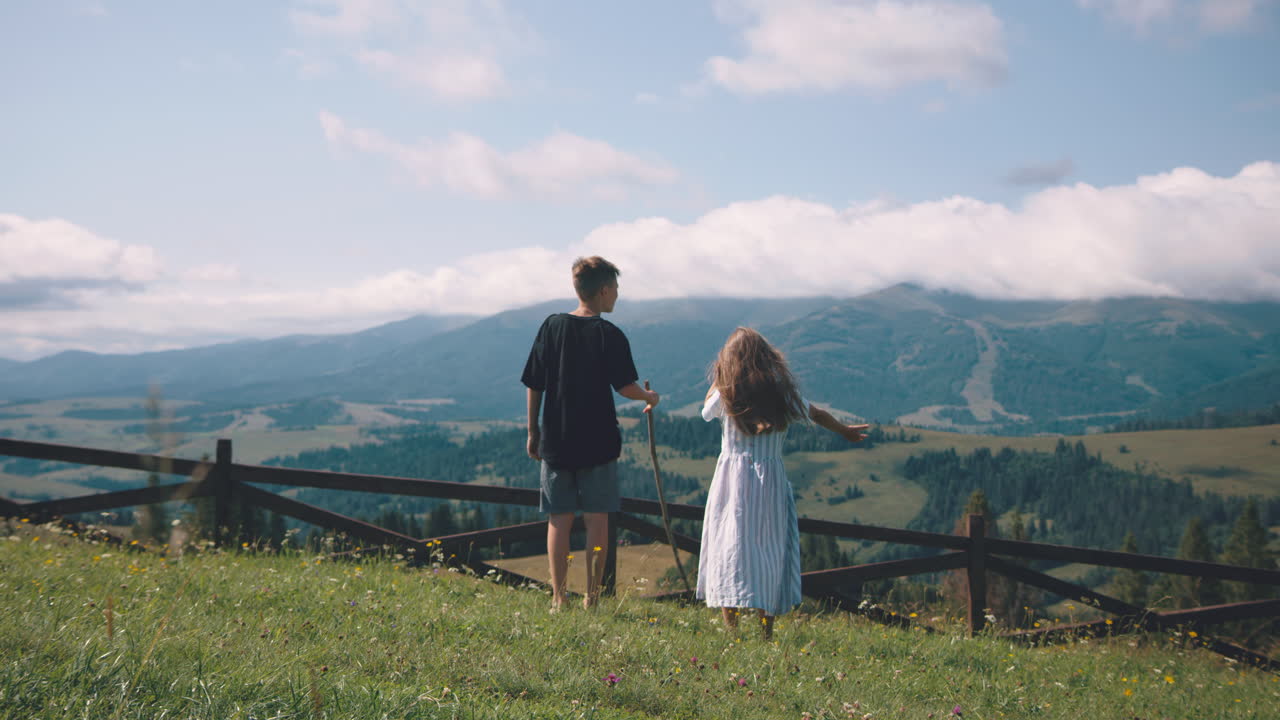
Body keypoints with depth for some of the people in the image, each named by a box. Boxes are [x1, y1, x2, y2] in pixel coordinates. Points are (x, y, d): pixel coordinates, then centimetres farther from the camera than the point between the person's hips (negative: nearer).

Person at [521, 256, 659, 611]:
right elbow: (625, 386, -12)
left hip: (556, 440, 2)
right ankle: (591, 595, 9)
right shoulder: (610, 335, -8)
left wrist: (533, 432, 11)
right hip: (598, 442, -2)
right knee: (597, 519, 7)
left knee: (559, 521, 6)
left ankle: (558, 598, 6)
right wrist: (649, 397, 10)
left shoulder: (552, 327, 1)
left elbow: (534, 385, 2)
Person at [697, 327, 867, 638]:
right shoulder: (782, 394, 2)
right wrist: (845, 431, 36)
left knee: (730, 548, 1)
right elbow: (817, 414, 19)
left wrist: (719, 376, 14)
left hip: (732, 478, -2)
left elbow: (706, 410, 19)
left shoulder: (727, 396, -4)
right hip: (771, 481, 2)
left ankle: (731, 629, -6)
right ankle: (767, 633, 9)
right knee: (769, 552, 8)